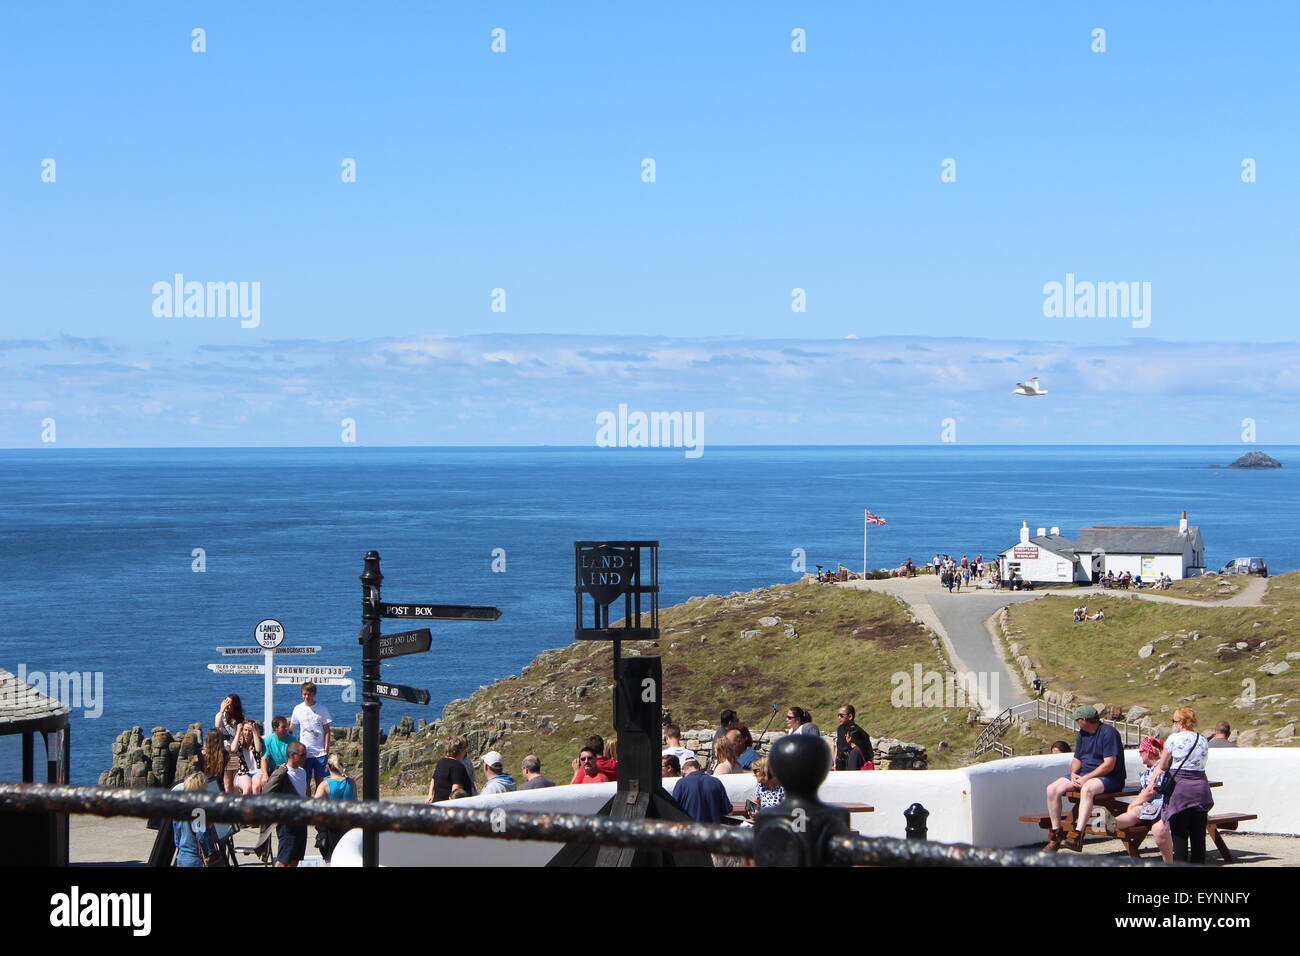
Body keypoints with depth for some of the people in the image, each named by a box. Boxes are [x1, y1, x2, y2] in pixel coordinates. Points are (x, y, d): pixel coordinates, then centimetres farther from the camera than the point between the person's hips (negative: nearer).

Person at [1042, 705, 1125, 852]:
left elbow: (1109, 765, -19)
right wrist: (1073, 773, -4)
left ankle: (1077, 835, -47)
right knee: (1052, 789, -10)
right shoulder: (1082, 734, 14)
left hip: (1108, 778, -8)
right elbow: (1077, 759, 19)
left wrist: (1086, 778, -21)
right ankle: (1056, 833, -7)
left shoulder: (1108, 733, -13)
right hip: (1084, 774, 8)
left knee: (1087, 789, -41)